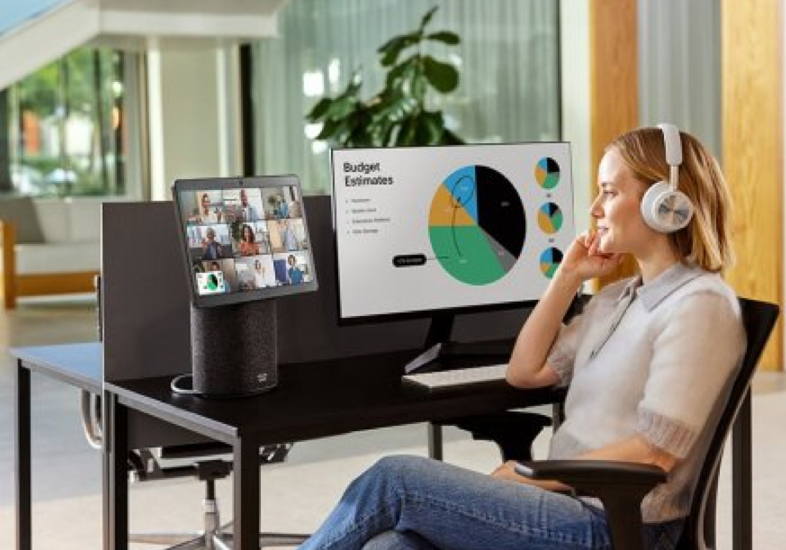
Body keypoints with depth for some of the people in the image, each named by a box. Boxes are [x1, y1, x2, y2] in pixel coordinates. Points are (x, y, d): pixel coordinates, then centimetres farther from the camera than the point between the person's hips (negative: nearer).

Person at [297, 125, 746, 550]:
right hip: (569, 507, 8)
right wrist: (569, 276, 12)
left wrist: (530, 475, -12)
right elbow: (525, 371, 19)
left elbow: (654, 452, -16)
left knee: (395, 479, -13)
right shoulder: (620, 297, 19)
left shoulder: (700, 303, -9)